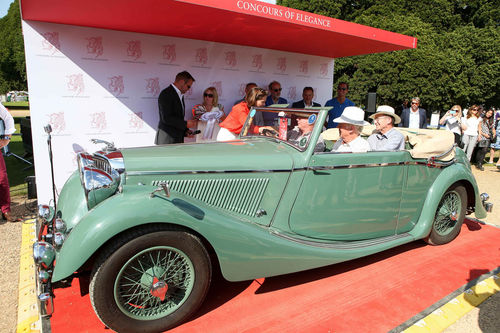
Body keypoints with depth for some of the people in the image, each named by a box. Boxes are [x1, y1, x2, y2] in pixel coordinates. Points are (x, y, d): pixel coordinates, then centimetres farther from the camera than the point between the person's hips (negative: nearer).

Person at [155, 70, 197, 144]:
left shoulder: (180, 95, 18)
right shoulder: (166, 94, -9)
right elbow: (166, 118, -19)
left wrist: (185, 130, 8)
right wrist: (186, 124, -19)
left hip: (178, 138, 8)